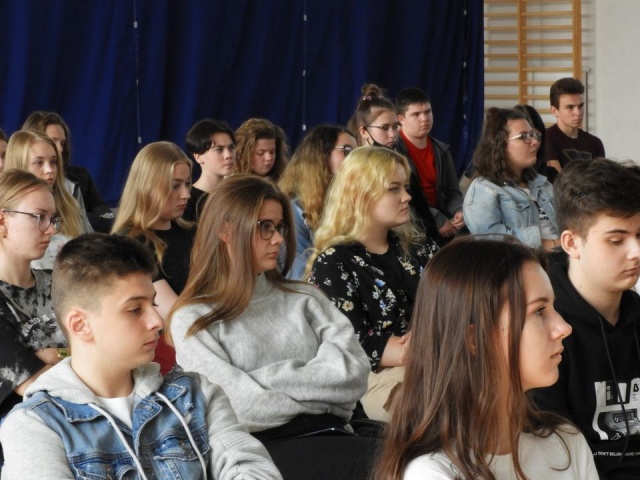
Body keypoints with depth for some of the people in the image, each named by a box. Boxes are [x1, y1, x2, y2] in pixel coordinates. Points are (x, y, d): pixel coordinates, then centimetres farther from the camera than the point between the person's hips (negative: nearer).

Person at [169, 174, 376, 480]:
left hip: (328, 439, 5)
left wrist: (266, 379, -3)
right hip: (261, 450, -4)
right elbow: (240, 407, -6)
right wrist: (321, 390, 2)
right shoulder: (194, 319, 8)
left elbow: (354, 373, 5)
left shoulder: (304, 298, 21)